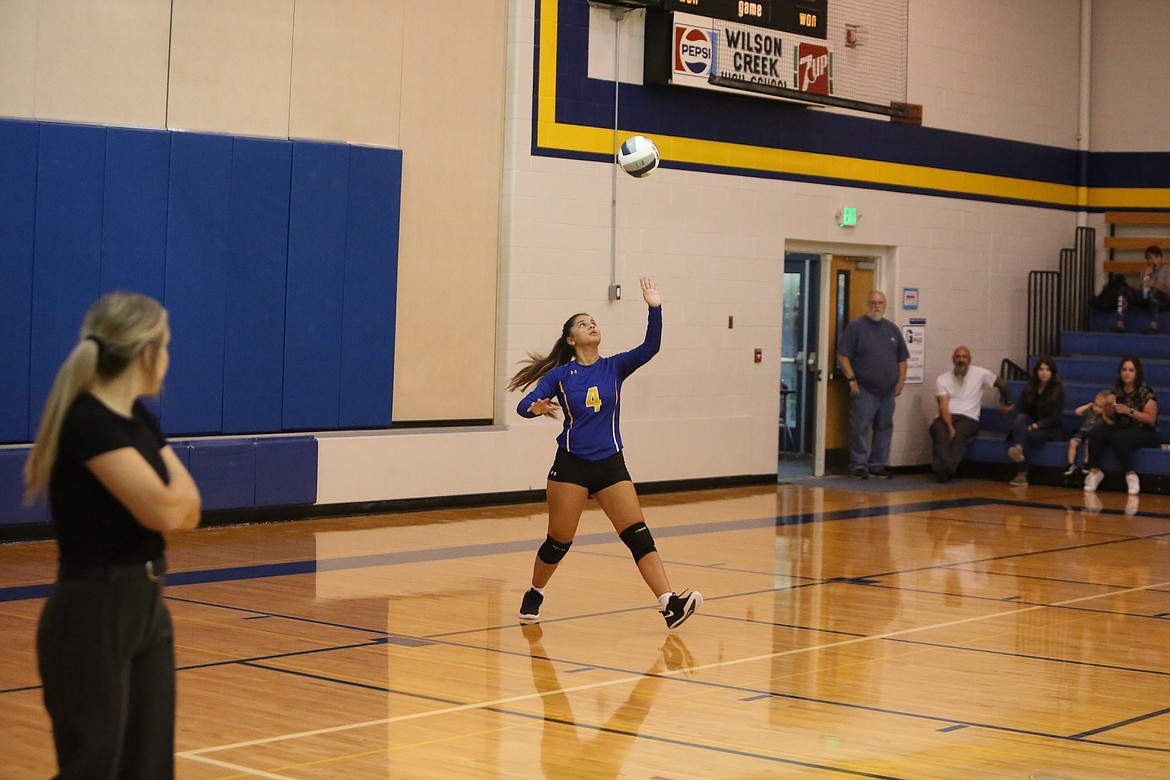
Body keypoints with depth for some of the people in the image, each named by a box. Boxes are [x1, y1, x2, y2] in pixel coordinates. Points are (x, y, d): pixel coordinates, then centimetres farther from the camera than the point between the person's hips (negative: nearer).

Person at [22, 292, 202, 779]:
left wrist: (167, 496, -10)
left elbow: (187, 510, 10)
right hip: (92, 616, -9)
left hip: (146, 608, 9)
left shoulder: (141, 421, 10)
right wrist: (170, 475, -2)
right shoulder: (87, 422, -19)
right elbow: (163, 510, -22)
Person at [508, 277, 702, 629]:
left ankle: (669, 604, -19)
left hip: (610, 464, 2)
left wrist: (655, 308, -20)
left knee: (638, 535, -10)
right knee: (559, 541, 4)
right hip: (571, 465, -2)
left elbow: (650, 347, -8)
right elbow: (524, 405, -5)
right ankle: (534, 595, 29)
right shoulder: (559, 375, 0)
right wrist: (536, 407, -28)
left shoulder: (614, 367, 6)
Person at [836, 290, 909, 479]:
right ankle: (859, 465, 1)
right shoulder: (856, 327, -2)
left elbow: (902, 359, 19)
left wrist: (901, 381, 8)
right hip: (864, 390, -5)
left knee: (884, 428, 8)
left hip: (888, 391, 5)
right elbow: (842, 356, -6)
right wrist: (852, 379, -12)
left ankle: (877, 465, 16)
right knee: (860, 428, -6)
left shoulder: (892, 329, 14)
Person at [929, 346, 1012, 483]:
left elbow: (1001, 384, 24)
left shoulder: (980, 374, 6)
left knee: (959, 434, -37)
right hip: (946, 417, 1)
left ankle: (946, 468, -56)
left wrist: (1007, 403, 39)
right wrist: (950, 427, -20)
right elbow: (943, 406, -4)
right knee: (939, 431, -36)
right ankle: (945, 468, -56)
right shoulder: (942, 379, 7)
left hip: (968, 419, 0)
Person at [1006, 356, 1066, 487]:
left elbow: (1055, 418, -10)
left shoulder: (1058, 390, -6)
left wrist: (1037, 425, -22)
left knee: (1029, 437, -35)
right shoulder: (1029, 387, 7)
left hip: (1051, 430, -3)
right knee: (1021, 418, -31)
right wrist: (1019, 424, -18)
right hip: (1030, 426, 4)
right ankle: (1018, 449, -53)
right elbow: (1017, 409, 3)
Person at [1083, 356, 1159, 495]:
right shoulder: (1118, 390, 8)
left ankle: (1131, 476, -27)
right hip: (1123, 427, 6)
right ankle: (1094, 472, -14)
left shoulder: (1145, 392, -11)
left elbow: (1151, 419, -14)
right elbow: (1111, 416, 16)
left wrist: (1130, 411, -22)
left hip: (1144, 432, -6)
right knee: (1095, 433, -20)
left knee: (1118, 438, -37)